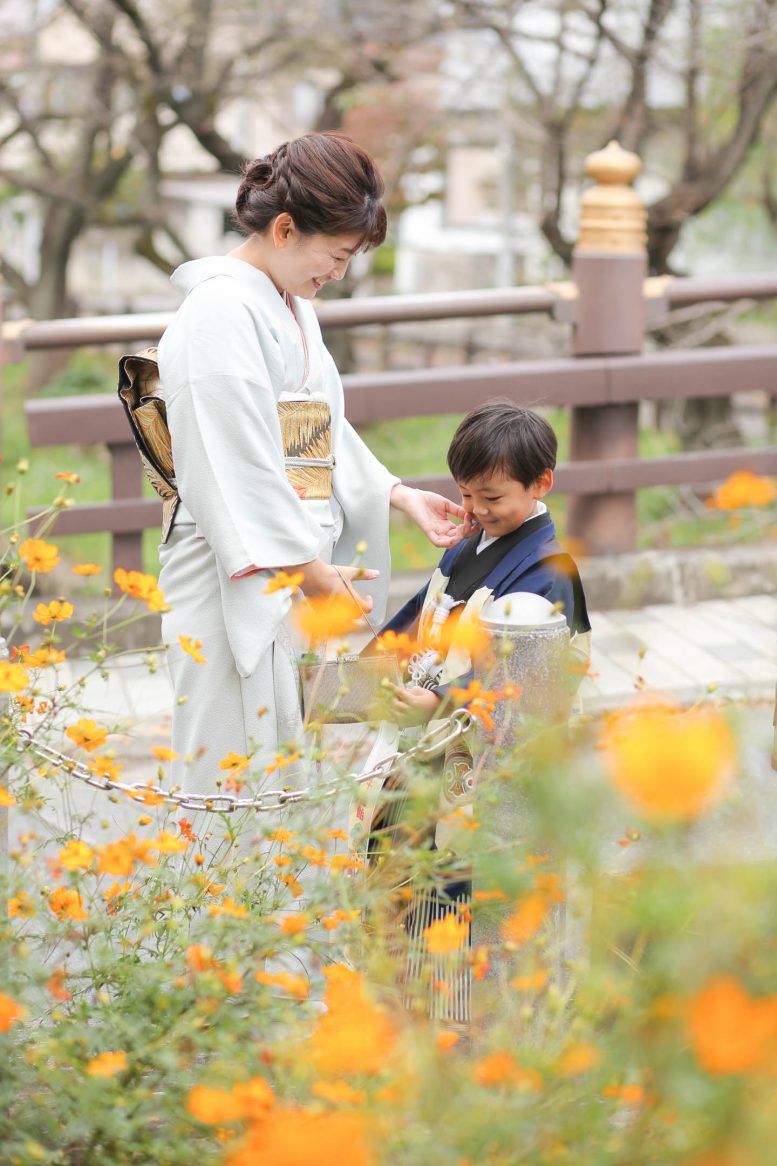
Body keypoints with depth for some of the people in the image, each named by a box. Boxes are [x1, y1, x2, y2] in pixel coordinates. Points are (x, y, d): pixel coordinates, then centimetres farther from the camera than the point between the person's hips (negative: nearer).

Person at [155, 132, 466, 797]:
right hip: (240, 577, -10)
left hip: (305, 566, 10)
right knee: (239, 763, -7)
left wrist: (400, 496, 15)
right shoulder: (221, 312, -15)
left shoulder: (293, 309, 17)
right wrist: (310, 569, -19)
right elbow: (236, 465, -20)